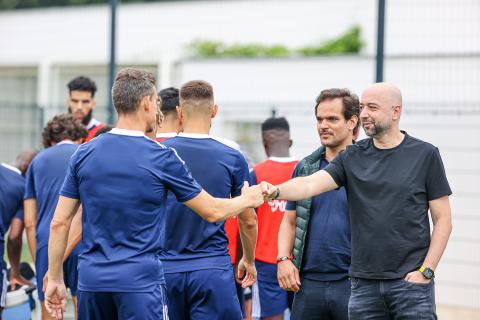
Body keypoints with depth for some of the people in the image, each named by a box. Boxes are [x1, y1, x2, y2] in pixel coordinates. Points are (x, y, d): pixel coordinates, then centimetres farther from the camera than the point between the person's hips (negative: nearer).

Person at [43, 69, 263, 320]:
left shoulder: (83, 154, 3)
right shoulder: (162, 157, -6)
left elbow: (59, 223, 4)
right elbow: (213, 212, 3)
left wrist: (55, 279, 12)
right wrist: (248, 199, 22)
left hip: (91, 280, 4)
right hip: (140, 281, -4)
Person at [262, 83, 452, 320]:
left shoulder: (425, 154, 1)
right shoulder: (352, 157, 7)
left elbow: (443, 219, 2)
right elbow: (311, 184, -7)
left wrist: (426, 271, -7)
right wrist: (276, 191, -27)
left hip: (410, 281, -3)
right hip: (364, 282, 3)